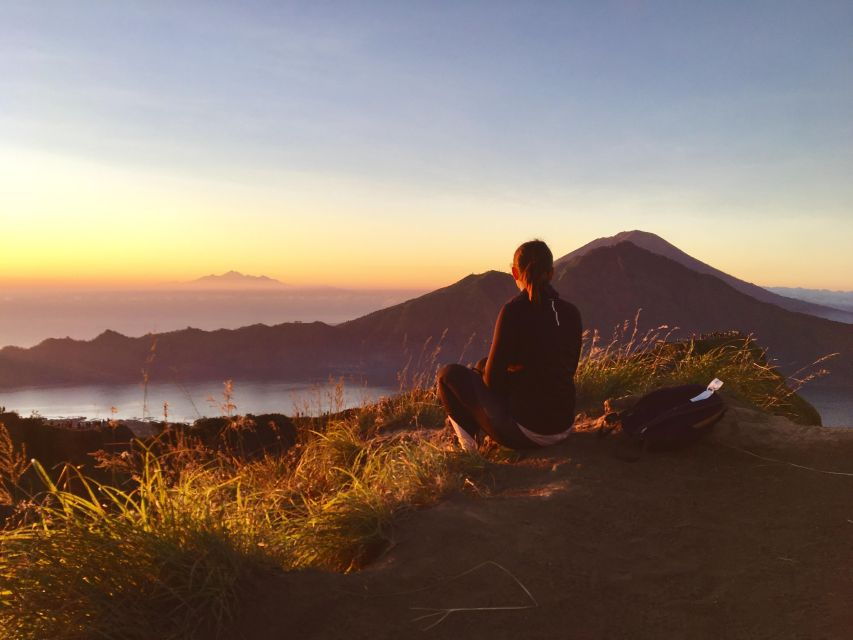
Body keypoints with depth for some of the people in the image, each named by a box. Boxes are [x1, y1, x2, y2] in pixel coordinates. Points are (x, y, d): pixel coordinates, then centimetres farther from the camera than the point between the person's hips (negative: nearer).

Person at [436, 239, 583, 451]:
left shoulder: (513, 311, -16)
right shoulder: (572, 312, 2)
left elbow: (493, 378, -12)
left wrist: (482, 368, 13)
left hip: (526, 432, -7)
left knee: (449, 374, 10)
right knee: (481, 367, 27)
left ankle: (470, 443, 8)